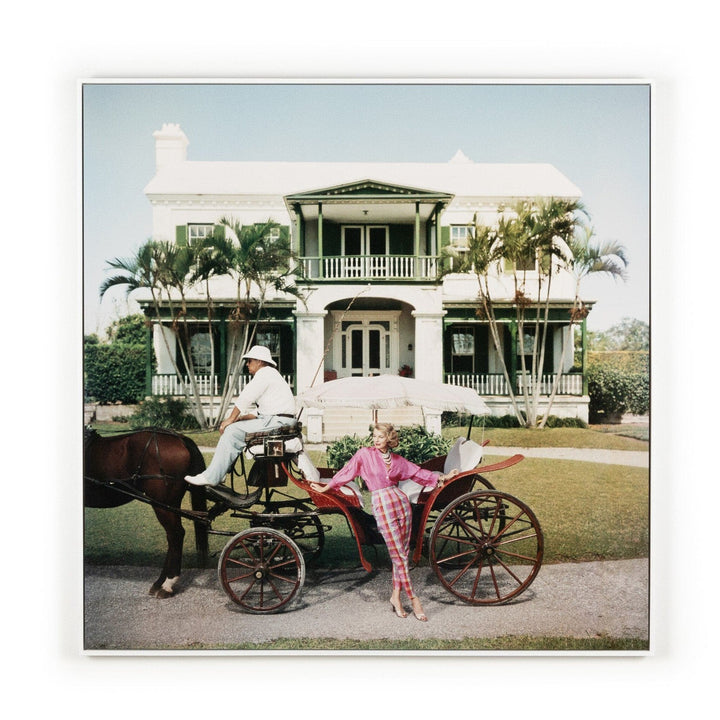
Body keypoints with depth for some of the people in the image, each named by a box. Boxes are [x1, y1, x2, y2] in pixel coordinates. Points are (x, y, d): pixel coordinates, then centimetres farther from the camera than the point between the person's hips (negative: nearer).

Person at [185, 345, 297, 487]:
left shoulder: (265, 373, -6)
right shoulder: (267, 375, 25)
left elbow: (245, 398, -13)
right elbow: (260, 411, 22)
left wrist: (231, 418, -6)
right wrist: (240, 418, 10)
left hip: (277, 421, -11)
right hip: (272, 419, 11)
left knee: (232, 431, -16)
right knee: (232, 429, 10)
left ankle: (211, 477, -15)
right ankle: (219, 472, 6)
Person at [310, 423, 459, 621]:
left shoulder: (397, 460, 8)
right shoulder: (364, 454, -1)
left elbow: (417, 473, 18)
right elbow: (346, 472, 8)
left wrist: (442, 478, 19)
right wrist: (325, 488, 15)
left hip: (401, 501, 4)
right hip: (382, 506, -4)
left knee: (402, 553, 4)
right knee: (398, 555, -3)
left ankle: (396, 595, 15)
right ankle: (413, 599, 5)